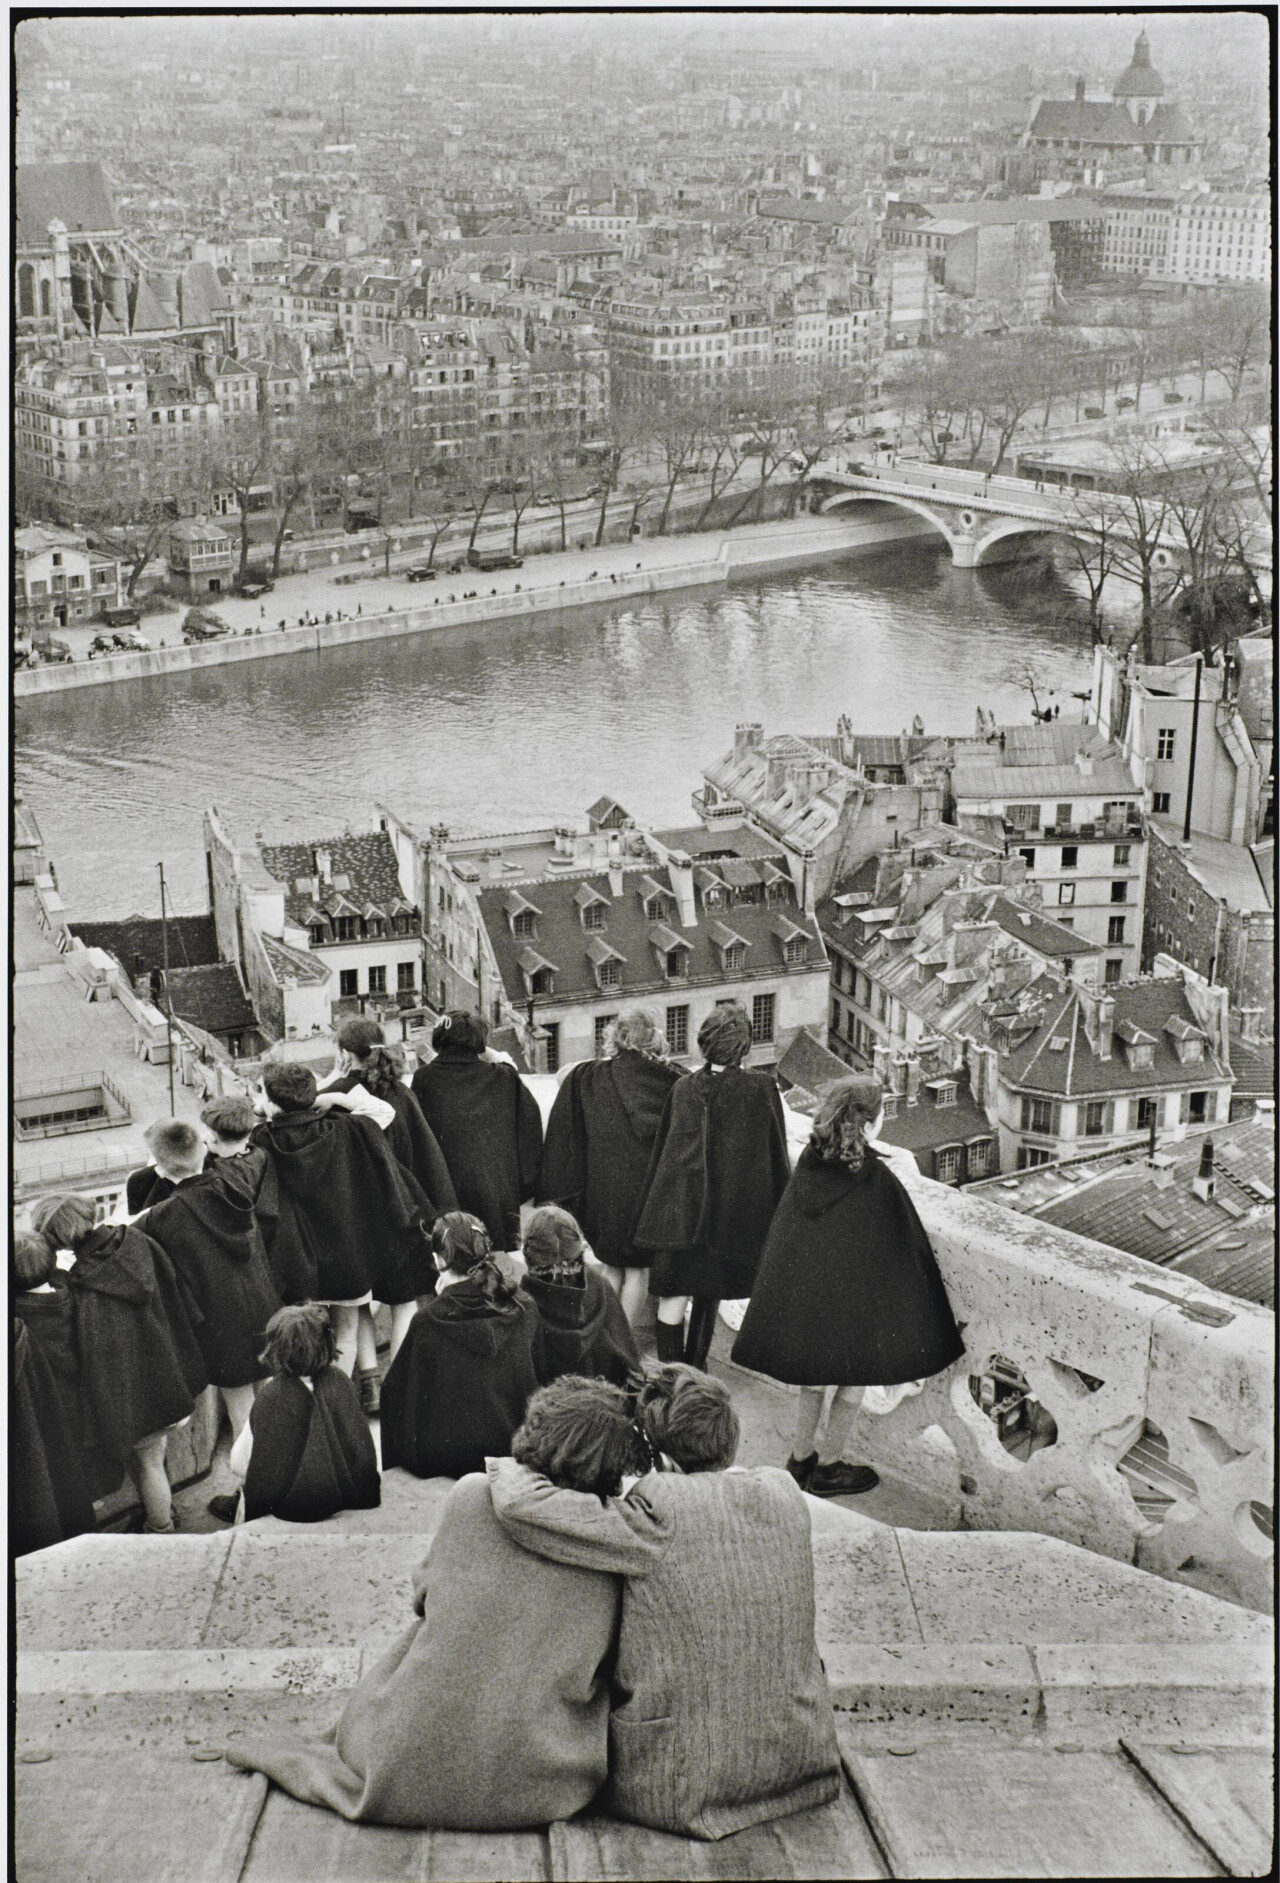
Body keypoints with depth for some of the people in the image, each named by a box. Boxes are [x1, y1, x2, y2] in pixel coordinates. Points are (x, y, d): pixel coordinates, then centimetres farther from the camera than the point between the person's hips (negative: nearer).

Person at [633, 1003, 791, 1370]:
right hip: (731, 1212, 0)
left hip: (678, 1208, 0)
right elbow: (777, 1155, -3)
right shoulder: (761, 1089, -8)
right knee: (709, 1296, 18)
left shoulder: (681, 1089, -1)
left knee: (672, 1297, 3)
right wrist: (779, 1213, 7)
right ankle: (695, 1368, 29)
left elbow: (659, 1154, 5)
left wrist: (651, 1213, 13)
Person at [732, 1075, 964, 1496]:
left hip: (799, 1285, 6)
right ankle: (828, 1467, 24)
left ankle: (801, 1457, 33)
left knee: (813, 1378, 22)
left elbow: (783, 1233, 4)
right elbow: (903, 1245, -13)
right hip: (852, 1297, -5)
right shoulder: (876, 1180, -21)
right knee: (853, 1381, 14)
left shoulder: (808, 1163, -6)